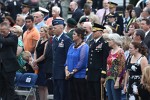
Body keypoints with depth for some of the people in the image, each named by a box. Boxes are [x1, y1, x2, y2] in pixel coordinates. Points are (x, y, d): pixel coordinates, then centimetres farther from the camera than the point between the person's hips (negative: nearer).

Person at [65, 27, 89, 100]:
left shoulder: (84, 47, -11)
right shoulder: (72, 46, 13)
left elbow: (82, 62, -16)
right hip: (71, 76, 8)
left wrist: (72, 72, -13)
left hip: (80, 76, -8)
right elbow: (68, 59, 14)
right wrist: (66, 70, -1)